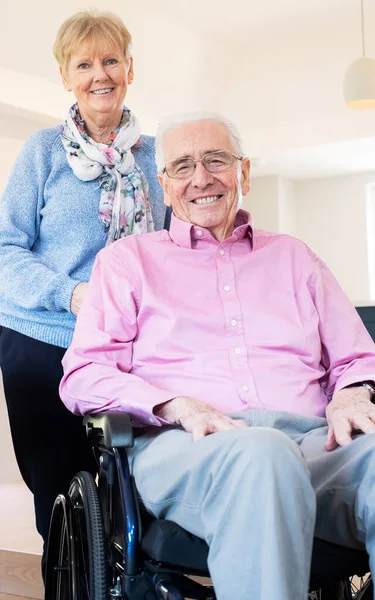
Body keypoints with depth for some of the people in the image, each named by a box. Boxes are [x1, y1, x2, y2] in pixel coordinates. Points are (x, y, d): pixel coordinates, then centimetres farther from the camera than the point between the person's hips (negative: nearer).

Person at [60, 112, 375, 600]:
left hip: (312, 437, 3)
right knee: (261, 454, -40)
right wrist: (175, 406, -10)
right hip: (182, 446, -2)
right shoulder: (127, 260, 21)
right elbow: (83, 377, 9)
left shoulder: (292, 257, 29)